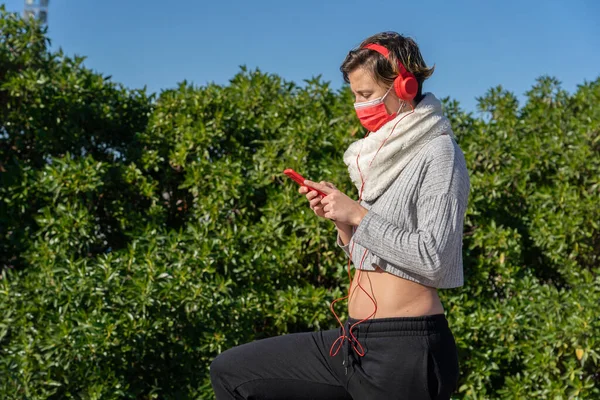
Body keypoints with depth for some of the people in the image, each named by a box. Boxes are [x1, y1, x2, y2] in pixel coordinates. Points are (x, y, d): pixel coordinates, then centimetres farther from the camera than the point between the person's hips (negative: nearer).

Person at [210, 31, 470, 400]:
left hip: (406, 350, -8)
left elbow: (433, 259, -18)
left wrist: (359, 215, -15)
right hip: (357, 342, 9)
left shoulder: (437, 154, -9)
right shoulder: (387, 156, 16)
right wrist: (339, 217, 2)